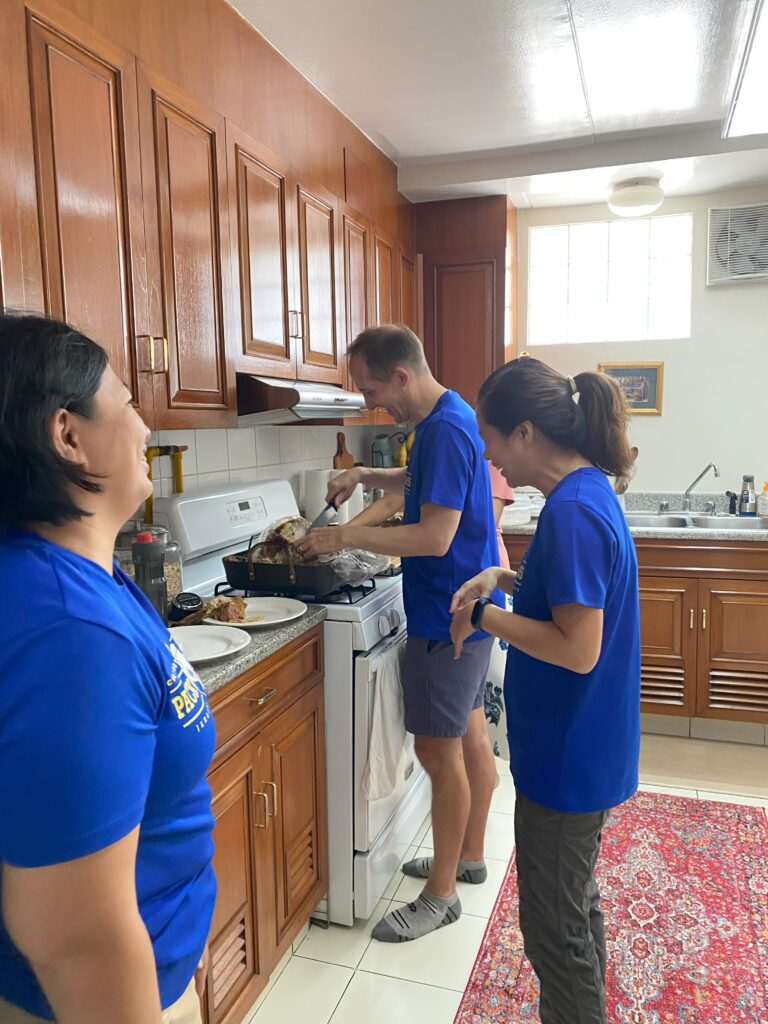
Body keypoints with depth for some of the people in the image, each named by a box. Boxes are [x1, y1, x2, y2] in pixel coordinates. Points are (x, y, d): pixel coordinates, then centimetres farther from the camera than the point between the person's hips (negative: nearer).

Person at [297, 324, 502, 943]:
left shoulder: (446, 430, -23)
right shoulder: (447, 418, 8)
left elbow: (435, 537, -28)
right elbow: (423, 483, 25)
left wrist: (346, 537, -21)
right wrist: (367, 476, 11)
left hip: (447, 619, -10)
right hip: (467, 610, 10)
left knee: (439, 751, 2)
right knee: (470, 734, 20)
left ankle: (441, 895, 20)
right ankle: (470, 856, 38)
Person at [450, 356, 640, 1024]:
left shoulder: (572, 510, -26)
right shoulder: (590, 492, 4)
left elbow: (578, 649, -28)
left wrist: (484, 614, -18)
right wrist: (505, 579, 3)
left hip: (567, 756, -10)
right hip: (584, 748, 10)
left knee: (553, 924, 11)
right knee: (575, 904, 27)